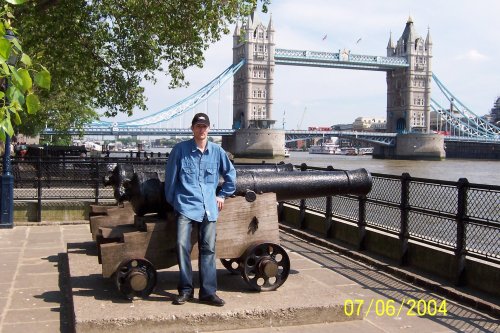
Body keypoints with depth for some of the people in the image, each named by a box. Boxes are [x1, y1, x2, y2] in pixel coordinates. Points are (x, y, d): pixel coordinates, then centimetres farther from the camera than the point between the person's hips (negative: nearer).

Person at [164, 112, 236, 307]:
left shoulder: (217, 151, 8)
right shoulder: (180, 149, 0)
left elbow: (231, 175, 22)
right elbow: (170, 177, 6)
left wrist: (222, 195, 17)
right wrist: (171, 201, 9)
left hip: (209, 208, 3)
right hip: (186, 206, -2)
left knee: (208, 249, 2)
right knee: (182, 245, -15)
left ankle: (208, 292, 10)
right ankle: (185, 290, -2)